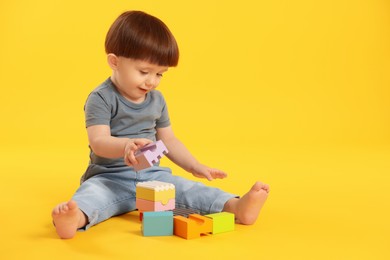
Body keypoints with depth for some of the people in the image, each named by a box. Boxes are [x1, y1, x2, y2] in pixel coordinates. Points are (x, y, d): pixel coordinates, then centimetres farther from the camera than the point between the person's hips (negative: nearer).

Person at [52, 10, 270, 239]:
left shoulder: (157, 100, 11)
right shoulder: (101, 99, -9)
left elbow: (168, 140, 19)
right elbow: (99, 142, -21)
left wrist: (194, 166, 9)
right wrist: (127, 145, -42)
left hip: (151, 175, 5)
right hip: (110, 177, -4)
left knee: (188, 189, -19)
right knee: (93, 192, -36)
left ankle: (236, 206, -36)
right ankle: (77, 217, -65)